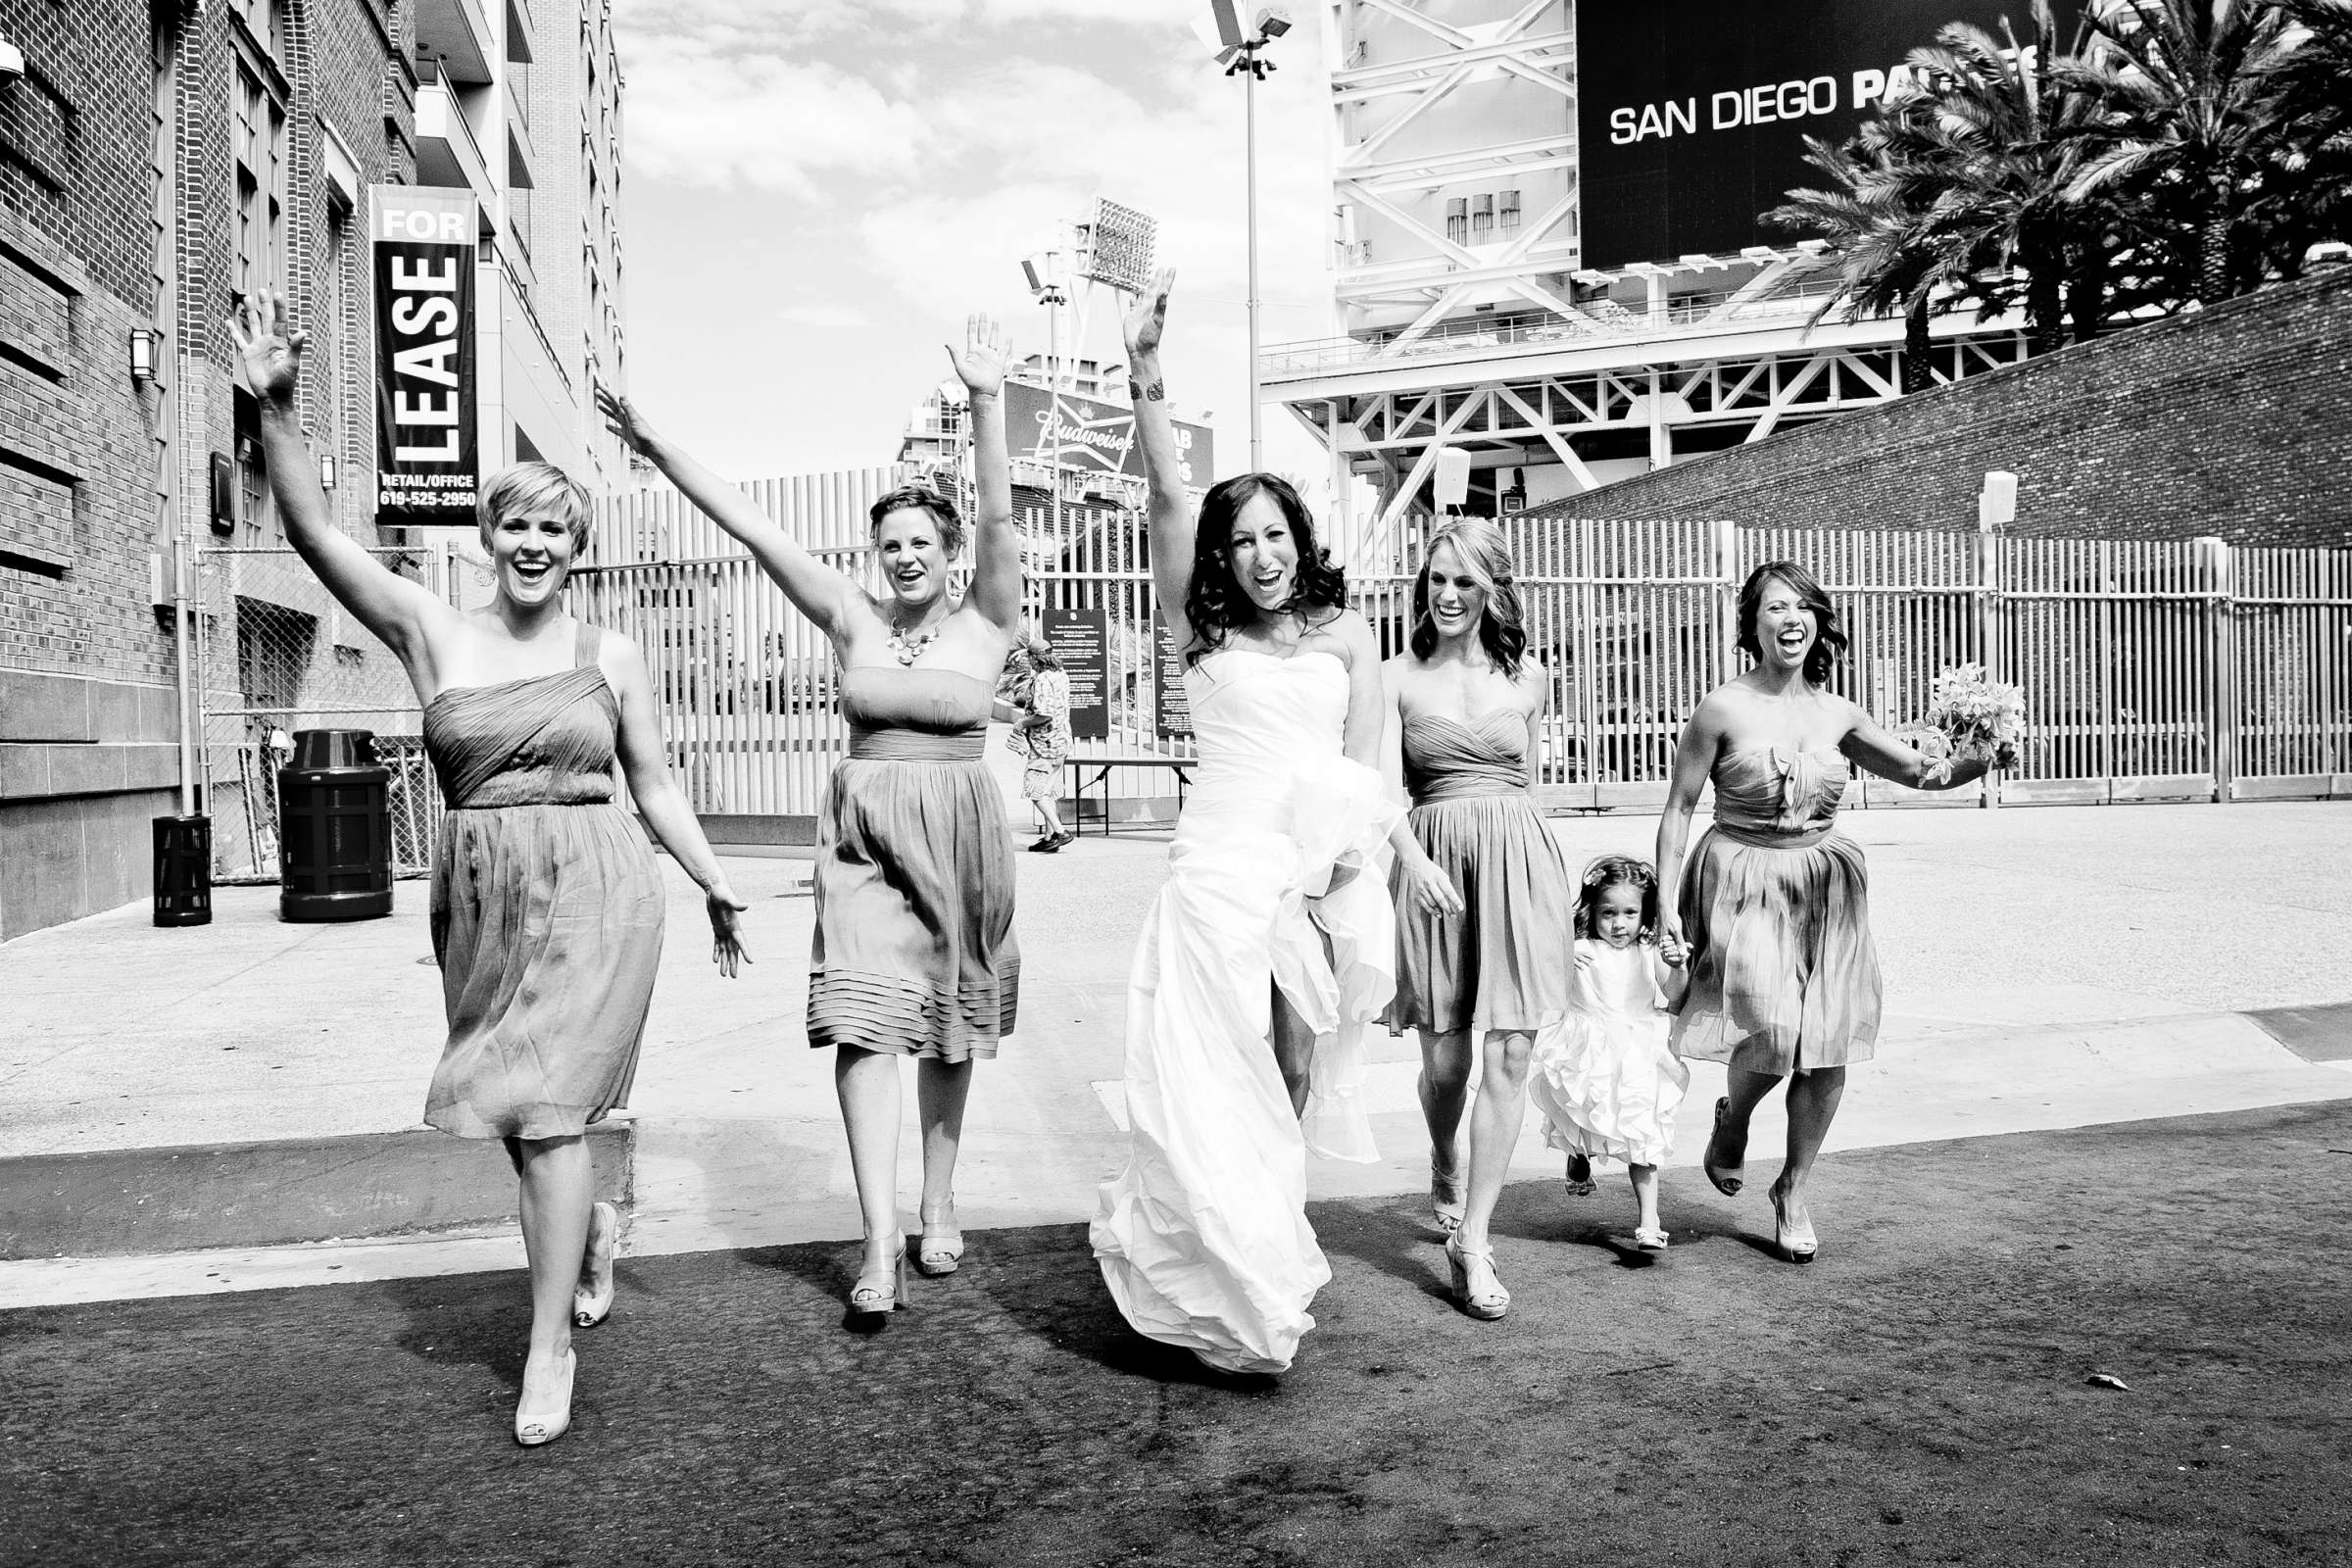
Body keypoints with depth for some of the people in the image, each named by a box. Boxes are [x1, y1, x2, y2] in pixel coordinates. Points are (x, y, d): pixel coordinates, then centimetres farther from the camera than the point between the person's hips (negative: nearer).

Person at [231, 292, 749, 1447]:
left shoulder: (610, 656, 4)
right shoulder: (431, 633, 4)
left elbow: (654, 786, 10)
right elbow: (314, 534, -7)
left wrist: (715, 887, 7)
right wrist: (276, 409, -20)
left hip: (594, 890, -2)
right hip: (481, 894, 3)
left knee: (542, 1105, -8)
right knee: (518, 1106, 12)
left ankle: (550, 1345, 4)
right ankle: (595, 1223, 44)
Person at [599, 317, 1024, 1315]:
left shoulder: (986, 623, -2)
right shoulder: (852, 620, 4)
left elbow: (999, 520, -17)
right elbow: (753, 529, 1)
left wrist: (987, 404, -29)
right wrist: (659, 451, -4)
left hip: (959, 831, -1)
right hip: (862, 828, 1)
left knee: (950, 1022, 10)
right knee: (866, 1018, -11)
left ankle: (938, 1208, 26)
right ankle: (880, 1243, -11)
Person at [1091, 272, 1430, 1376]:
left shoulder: (1346, 633, 12)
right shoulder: (1202, 627, 7)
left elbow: (1367, 765, 7)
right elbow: (1167, 500, -7)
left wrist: (1358, 844, -12)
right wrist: (1146, 377, -18)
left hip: (1326, 869, 2)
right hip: (1222, 862, -2)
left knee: (1295, 1075, 8)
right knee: (1218, 1077, -5)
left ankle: (1266, 1265, 24)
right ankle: (1236, 1304, 8)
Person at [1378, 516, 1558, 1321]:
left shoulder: (1527, 675, 8)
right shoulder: (1397, 676, 2)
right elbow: (1383, 786, -7)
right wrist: (1412, 856, -23)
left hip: (1517, 859, 1)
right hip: (1431, 861, -1)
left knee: (1509, 1055, -7)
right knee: (1444, 1059, 6)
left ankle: (1472, 1242, 2)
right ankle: (1443, 1169, 40)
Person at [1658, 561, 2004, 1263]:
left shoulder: (1835, 713, 4)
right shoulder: (1723, 708, -7)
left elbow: (1920, 770, 5)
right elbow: (1678, 806, -4)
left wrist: (1982, 761, -16)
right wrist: (1667, 902, -7)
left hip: (1826, 886, 4)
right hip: (1746, 882, -4)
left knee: (1828, 1050, 1)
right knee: (1773, 1029, -20)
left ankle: (1793, 1190, 22)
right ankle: (1731, 1120, 16)